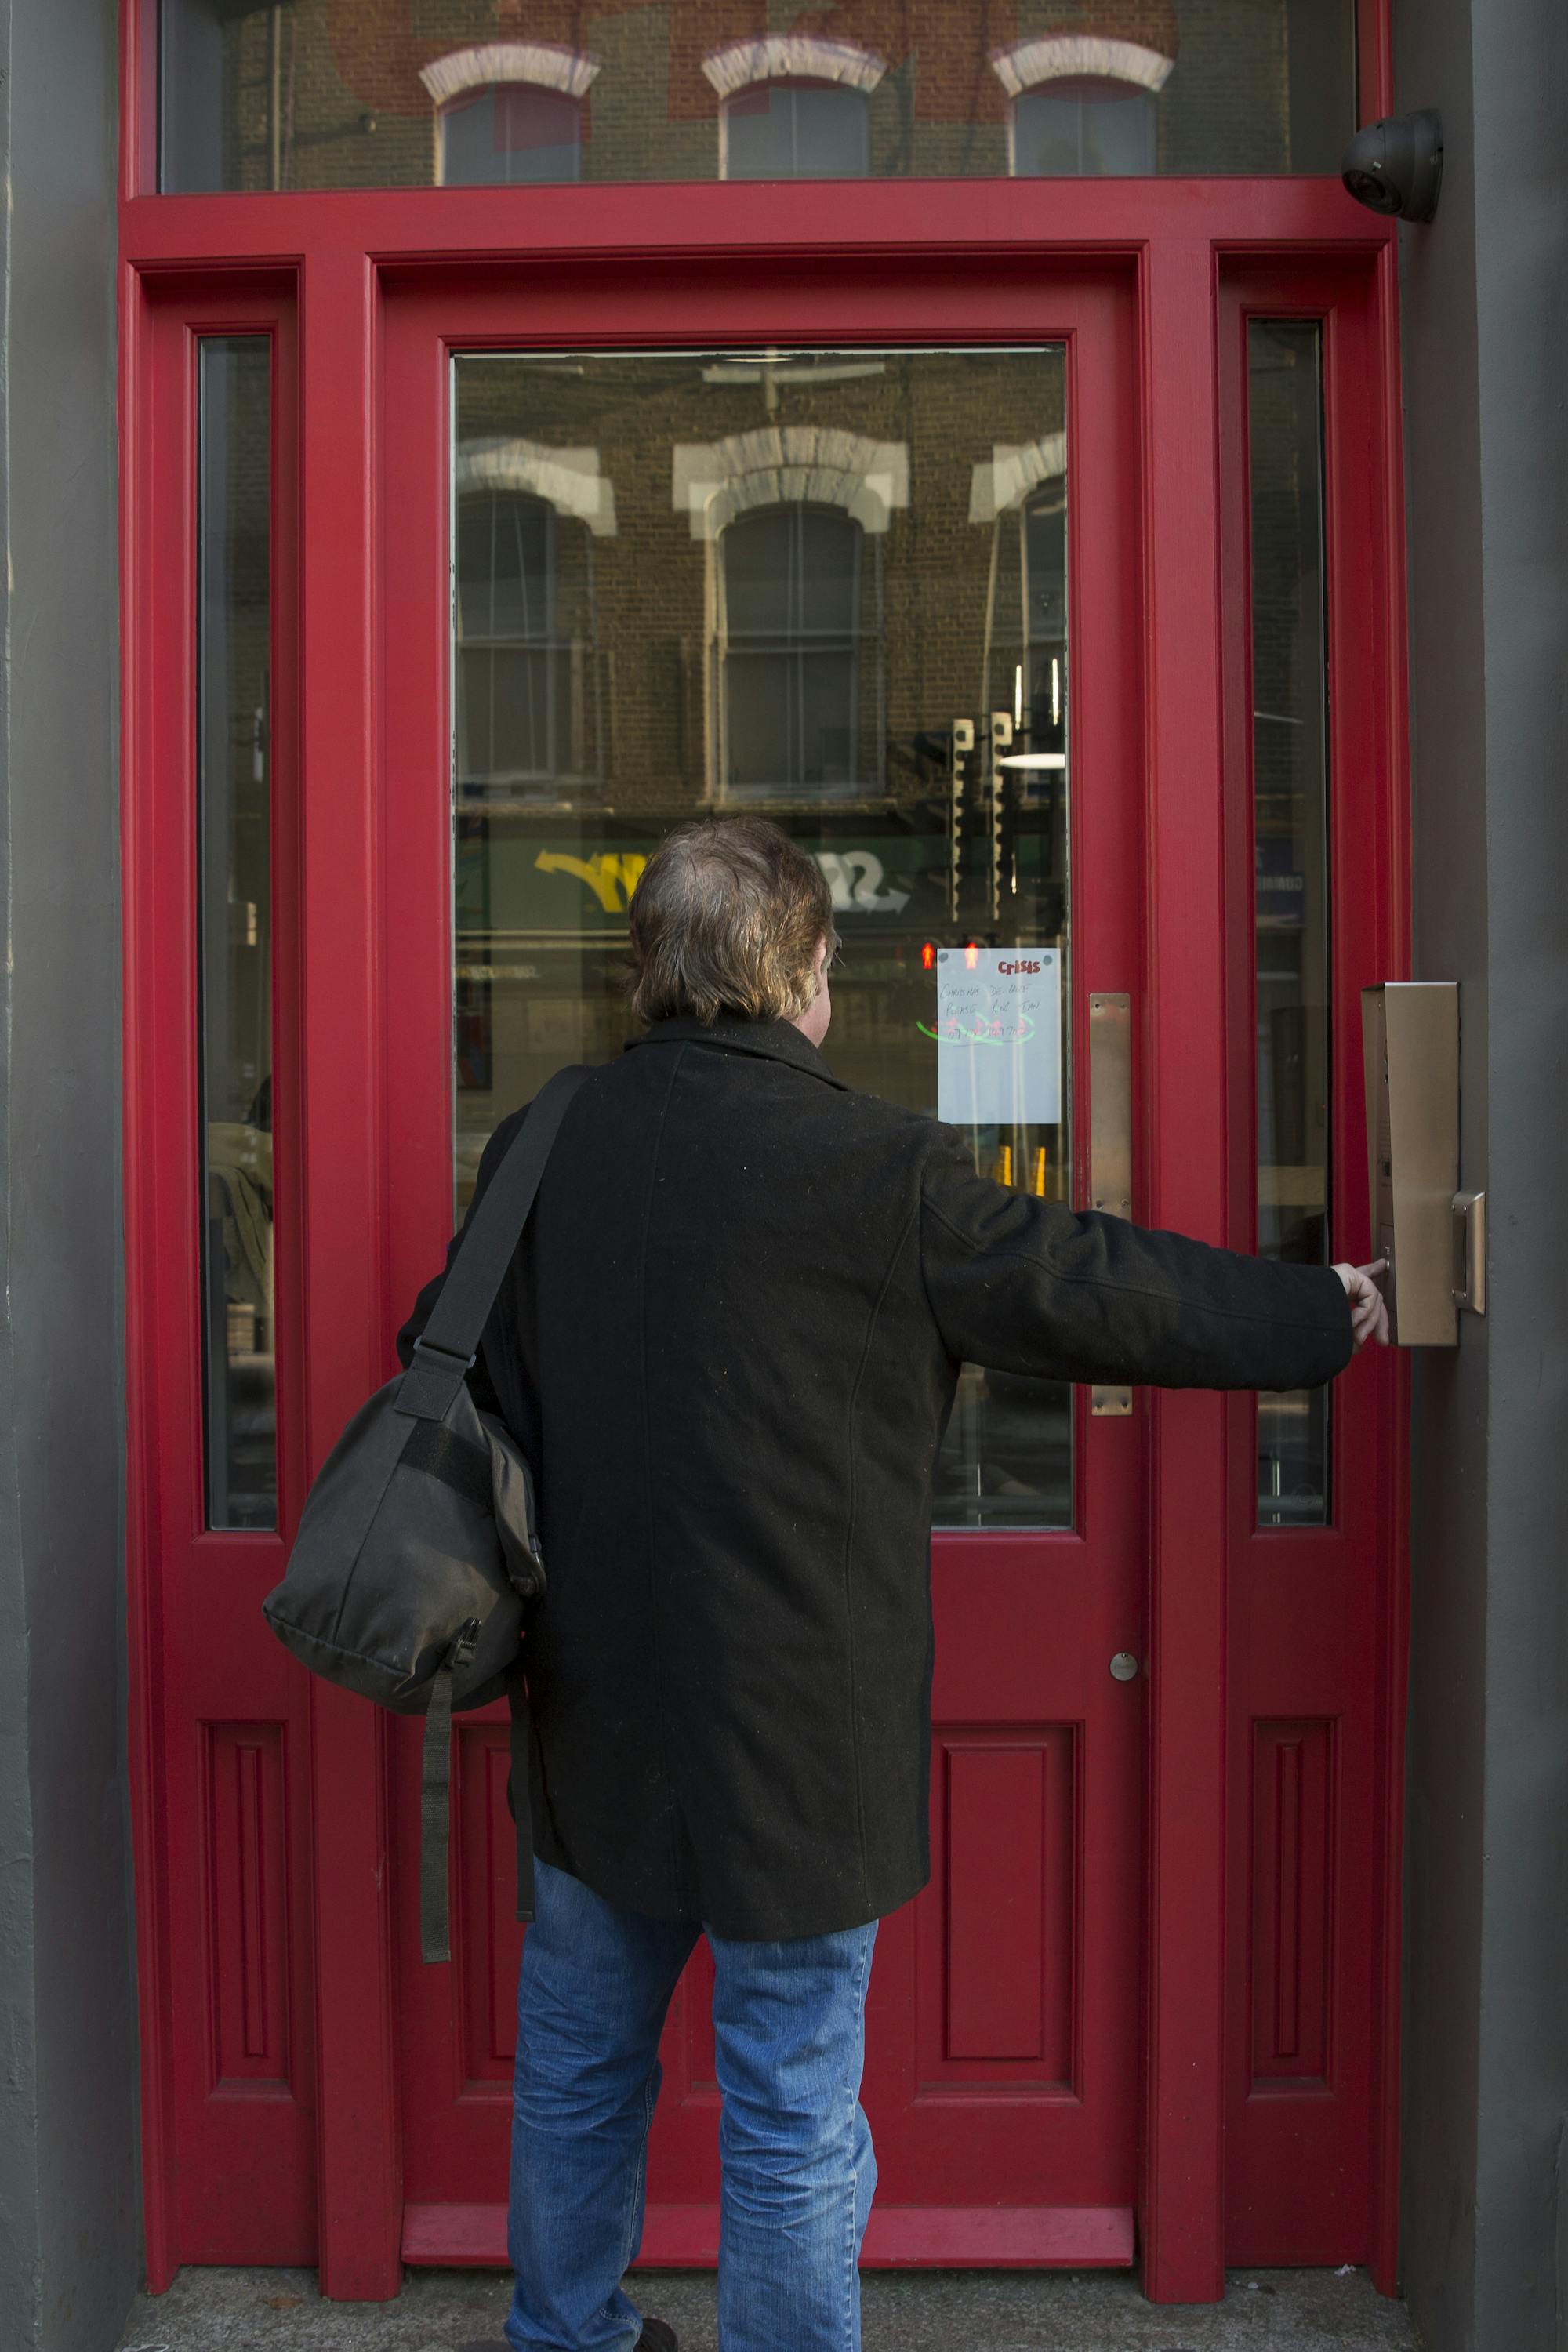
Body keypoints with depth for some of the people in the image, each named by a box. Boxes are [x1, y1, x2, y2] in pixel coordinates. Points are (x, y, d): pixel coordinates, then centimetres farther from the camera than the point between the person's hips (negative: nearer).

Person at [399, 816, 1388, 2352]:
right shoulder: (881, 1169, -17)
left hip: (595, 1712, 6)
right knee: (793, 2117, 10)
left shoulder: (541, 1145, -2)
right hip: (794, 1729, -5)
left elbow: (467, 1372, 7)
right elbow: (1091, 1289, -6)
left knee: (577, 2054, 25)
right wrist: (1318, 1316, 9)